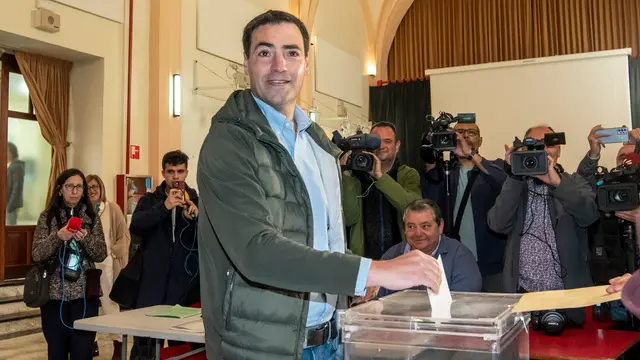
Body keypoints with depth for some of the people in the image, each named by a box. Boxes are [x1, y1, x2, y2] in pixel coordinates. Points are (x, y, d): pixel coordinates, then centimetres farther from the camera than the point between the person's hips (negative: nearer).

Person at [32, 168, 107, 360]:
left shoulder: (92, 217, 5)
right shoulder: (47, 216, 3)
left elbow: (101, 254, 0)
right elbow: (36, 254, -4)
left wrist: (86, 238, -18)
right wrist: (58, 236, -20)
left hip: (85, 294, 0)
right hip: (54, 294, 0)